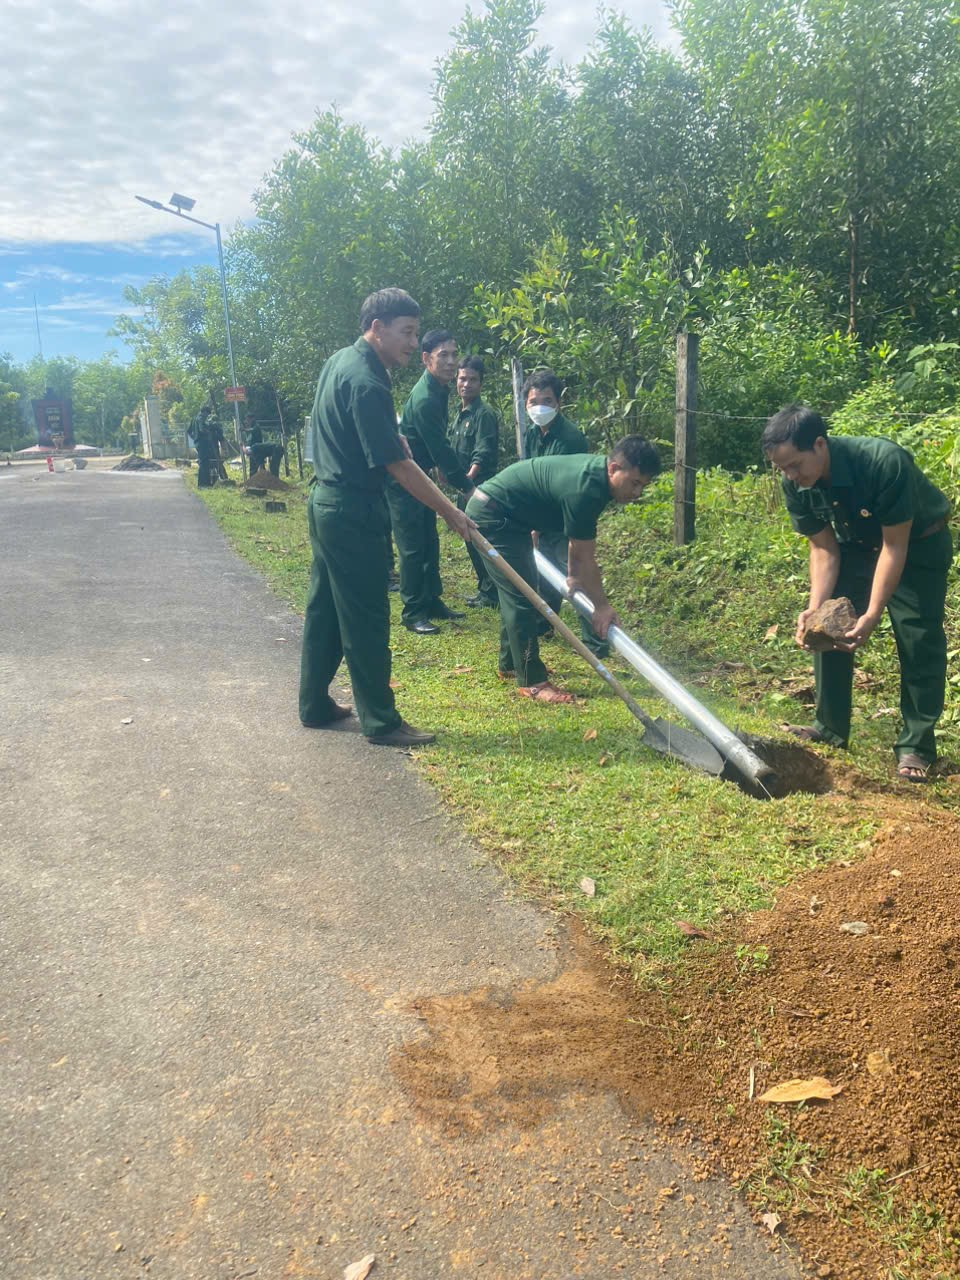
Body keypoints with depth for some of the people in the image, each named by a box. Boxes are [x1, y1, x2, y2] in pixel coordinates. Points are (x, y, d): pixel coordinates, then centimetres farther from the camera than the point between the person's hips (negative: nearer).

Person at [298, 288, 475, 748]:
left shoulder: (339, 361, 11)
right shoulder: (365, 383, -20)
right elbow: (397, 465, -22)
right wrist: (450, 513, -17)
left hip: (326, 502, 10)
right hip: (353, 512, -10)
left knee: (325, 608, 15)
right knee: (366, 619, -4)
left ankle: (315, 705, 26)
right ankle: (381, 722, 4)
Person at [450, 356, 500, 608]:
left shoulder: (484, 414, -12)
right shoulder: (461, 414, 15)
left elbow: (483, 455, -22)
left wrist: (468, 479, -33)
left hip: (479, 488, -9)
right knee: (471, 540, 14)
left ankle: (491, 594, 3)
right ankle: (484, 589, 24)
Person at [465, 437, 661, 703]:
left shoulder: (596, 472, 0)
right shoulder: (584, 490, -29)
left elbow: (578, 539, 15)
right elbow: (585, 558, -21)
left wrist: (573, 576, 22)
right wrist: (602, 606, -12)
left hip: (506, 516, 11)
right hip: (492, 515, -11)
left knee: (518, 591, 19)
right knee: (521, 597, -12)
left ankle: (510, 664, 32)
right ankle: (531, 681, -6)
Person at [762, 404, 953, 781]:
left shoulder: (885, 462, -37)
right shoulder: (796, 486, -20)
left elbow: (895, 545, -31)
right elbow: (823, 548, -11)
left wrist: (873, 613, -36)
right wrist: (815, 606, -25)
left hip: (917, 544, -5)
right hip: (857, 545, 5)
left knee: (919, 642, -10)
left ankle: (916, 746, -1)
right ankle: (831, 728, 9)